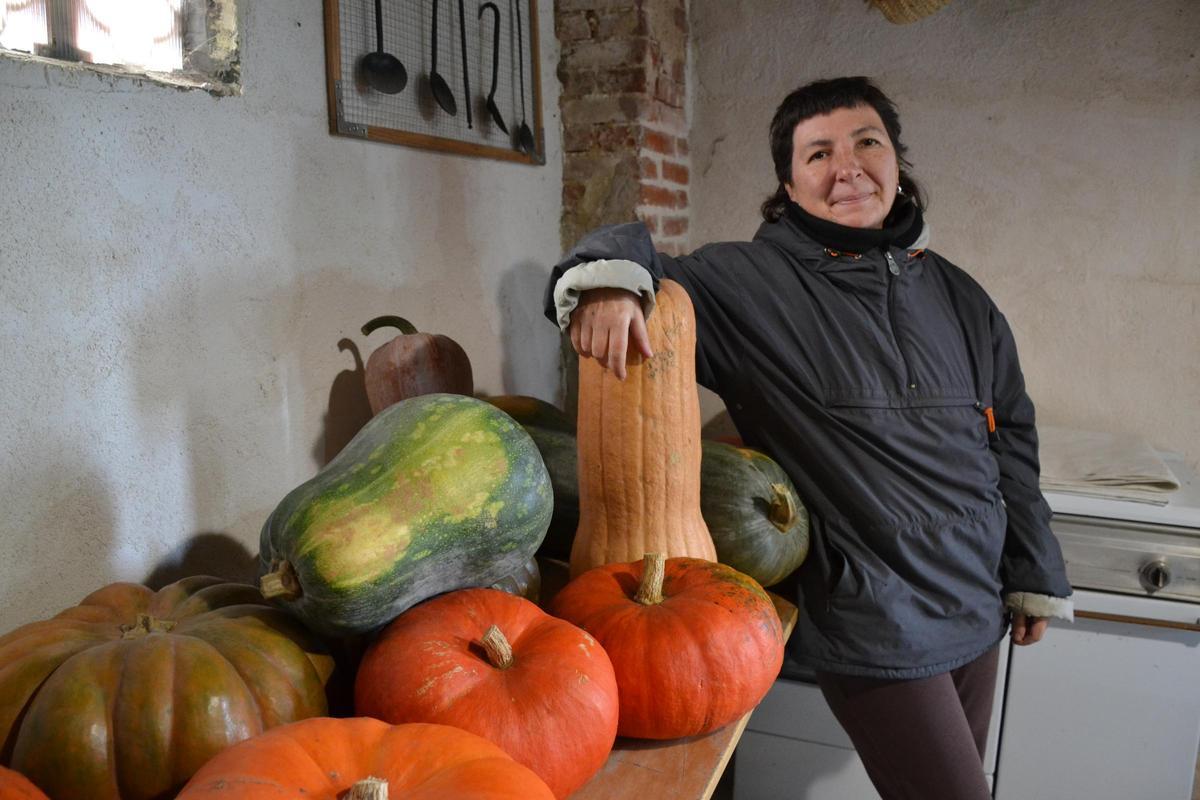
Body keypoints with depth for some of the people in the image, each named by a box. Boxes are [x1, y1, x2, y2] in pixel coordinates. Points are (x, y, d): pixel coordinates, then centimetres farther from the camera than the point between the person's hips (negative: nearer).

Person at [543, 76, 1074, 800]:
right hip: (873, 625, -6)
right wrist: (607, 280, -37)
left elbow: (1010, 440, 13)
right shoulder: (751, 285, -11)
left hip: (977, 613, 7)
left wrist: (1035, 578, 17)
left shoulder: (958, 297, 7)